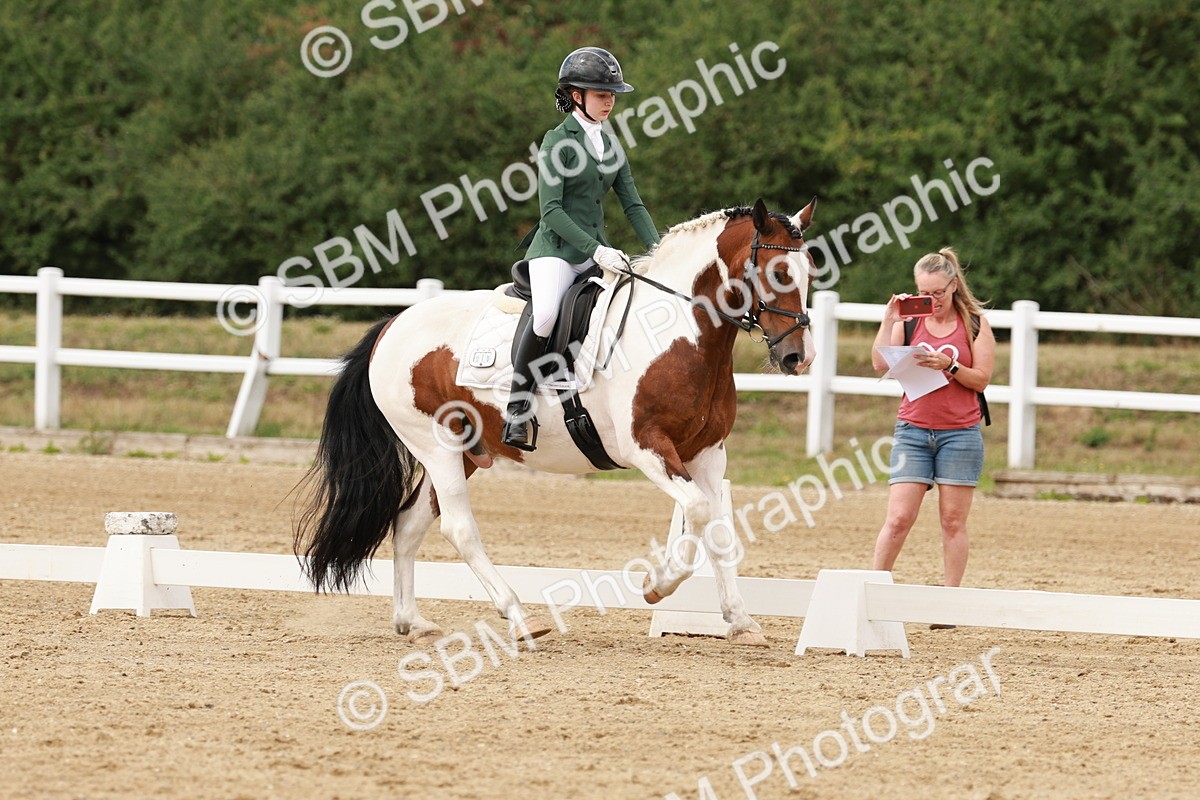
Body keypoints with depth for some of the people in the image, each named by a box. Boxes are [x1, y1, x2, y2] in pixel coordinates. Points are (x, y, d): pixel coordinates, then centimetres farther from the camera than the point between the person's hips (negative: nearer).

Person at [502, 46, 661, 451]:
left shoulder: (610, 145, 15)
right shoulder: (558, 141, -6)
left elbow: (632, 203, 13)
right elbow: (551, 211, -13)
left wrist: (657, 247, -3)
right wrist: (596, 250, -21)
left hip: (596, 252, 7)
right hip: (556, 249, -7)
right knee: (545, 316, -32)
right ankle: (518, 410, -24)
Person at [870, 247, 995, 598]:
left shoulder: (975, 324, 2)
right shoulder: (910, 321, 5)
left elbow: (981, 379, -3)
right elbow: (880, 364, -6)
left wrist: (948, 365, -19)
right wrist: (889, 319, -12)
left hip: (960, 433, -1)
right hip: (913, 430, 1)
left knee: (953, 521, 2)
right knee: (898, 519, -5)